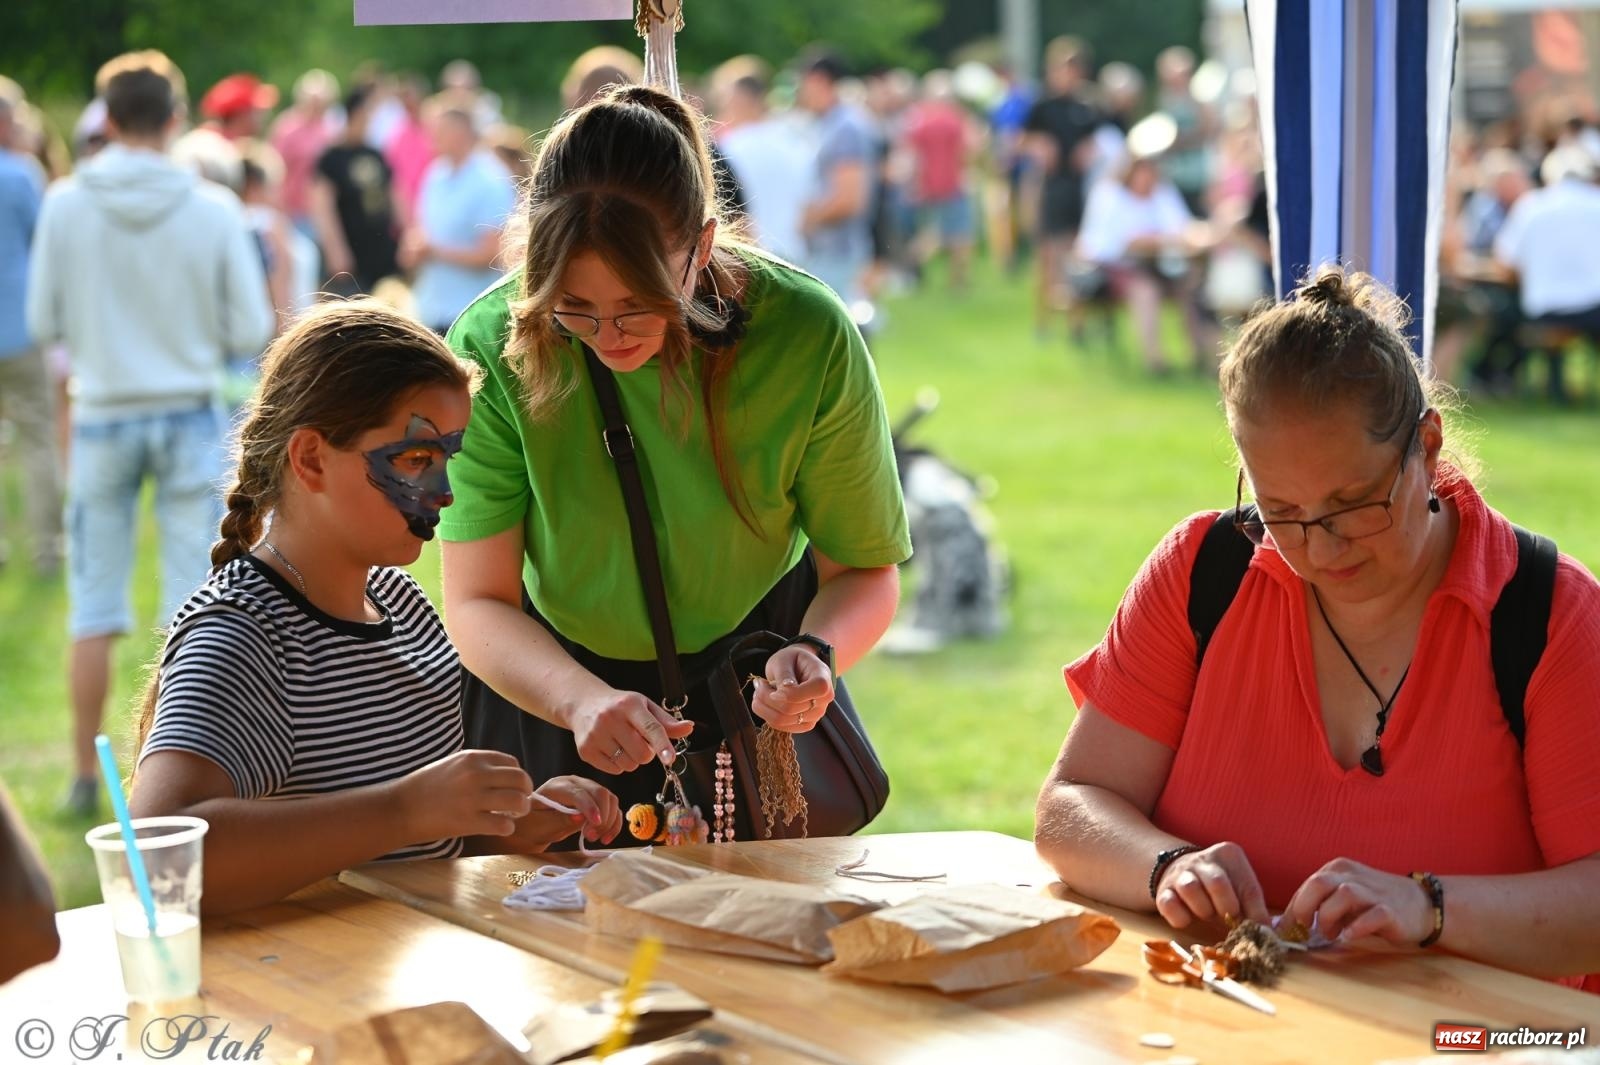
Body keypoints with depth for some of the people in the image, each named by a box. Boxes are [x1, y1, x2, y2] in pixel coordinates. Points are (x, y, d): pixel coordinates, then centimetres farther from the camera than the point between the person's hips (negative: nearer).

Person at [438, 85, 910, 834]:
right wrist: (583, 700, -36)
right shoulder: (492, 347, -21)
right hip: (550, 680, 0)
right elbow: (478, 602, -17)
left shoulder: (807, 339, -21)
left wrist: (817, 655, -30)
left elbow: (864, 570, -8)